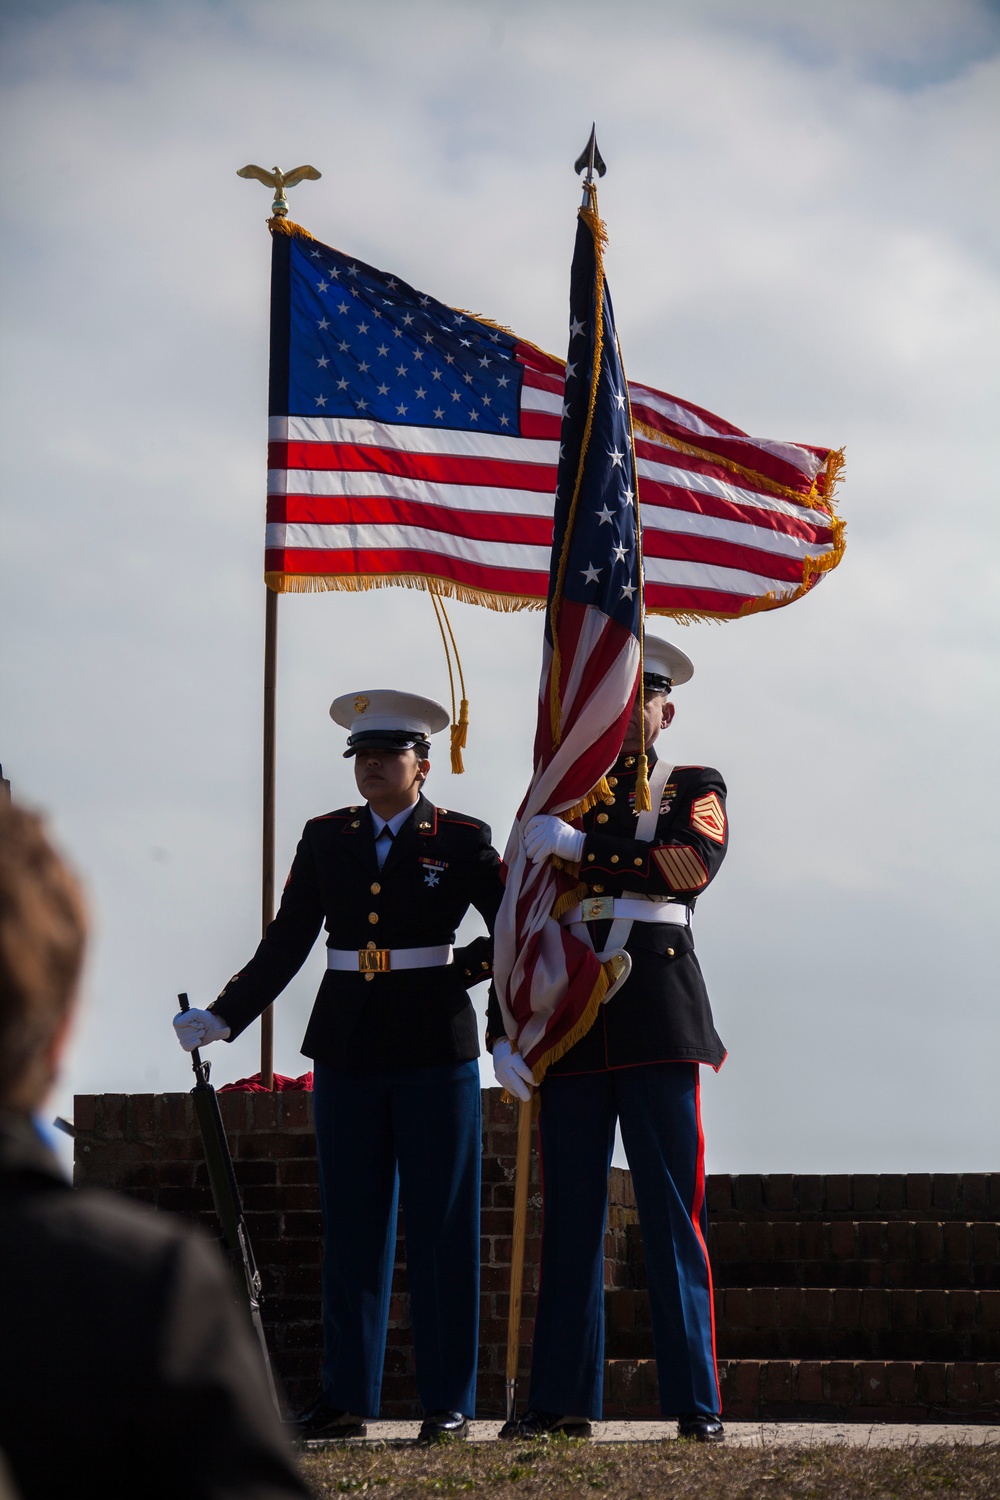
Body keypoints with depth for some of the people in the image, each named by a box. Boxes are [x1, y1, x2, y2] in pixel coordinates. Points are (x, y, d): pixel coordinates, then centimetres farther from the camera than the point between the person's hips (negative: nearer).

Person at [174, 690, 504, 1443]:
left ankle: (450, 1401, 4)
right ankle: (347, 1397, 11)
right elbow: (284, 947, 9)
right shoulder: (326, 838, 9)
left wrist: (460, 972, -5)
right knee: (351, 1223, 5)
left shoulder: (463, 839, 1)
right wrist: (223, 1017, 2)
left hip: (435, 1047, -3)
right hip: (347, 1047, 3)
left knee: (442, 1224, 0)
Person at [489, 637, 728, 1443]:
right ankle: (563, 1398, 6)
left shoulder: (694, 789, 11)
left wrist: (581, 848, -13)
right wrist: (502, 1032, 3)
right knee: (570, 1215, 2)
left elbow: (696, 864, -12)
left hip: (658, 1019, -2)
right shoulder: (551, 798, 17)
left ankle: (696, 1400, -2)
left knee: (675, 1211, -4)